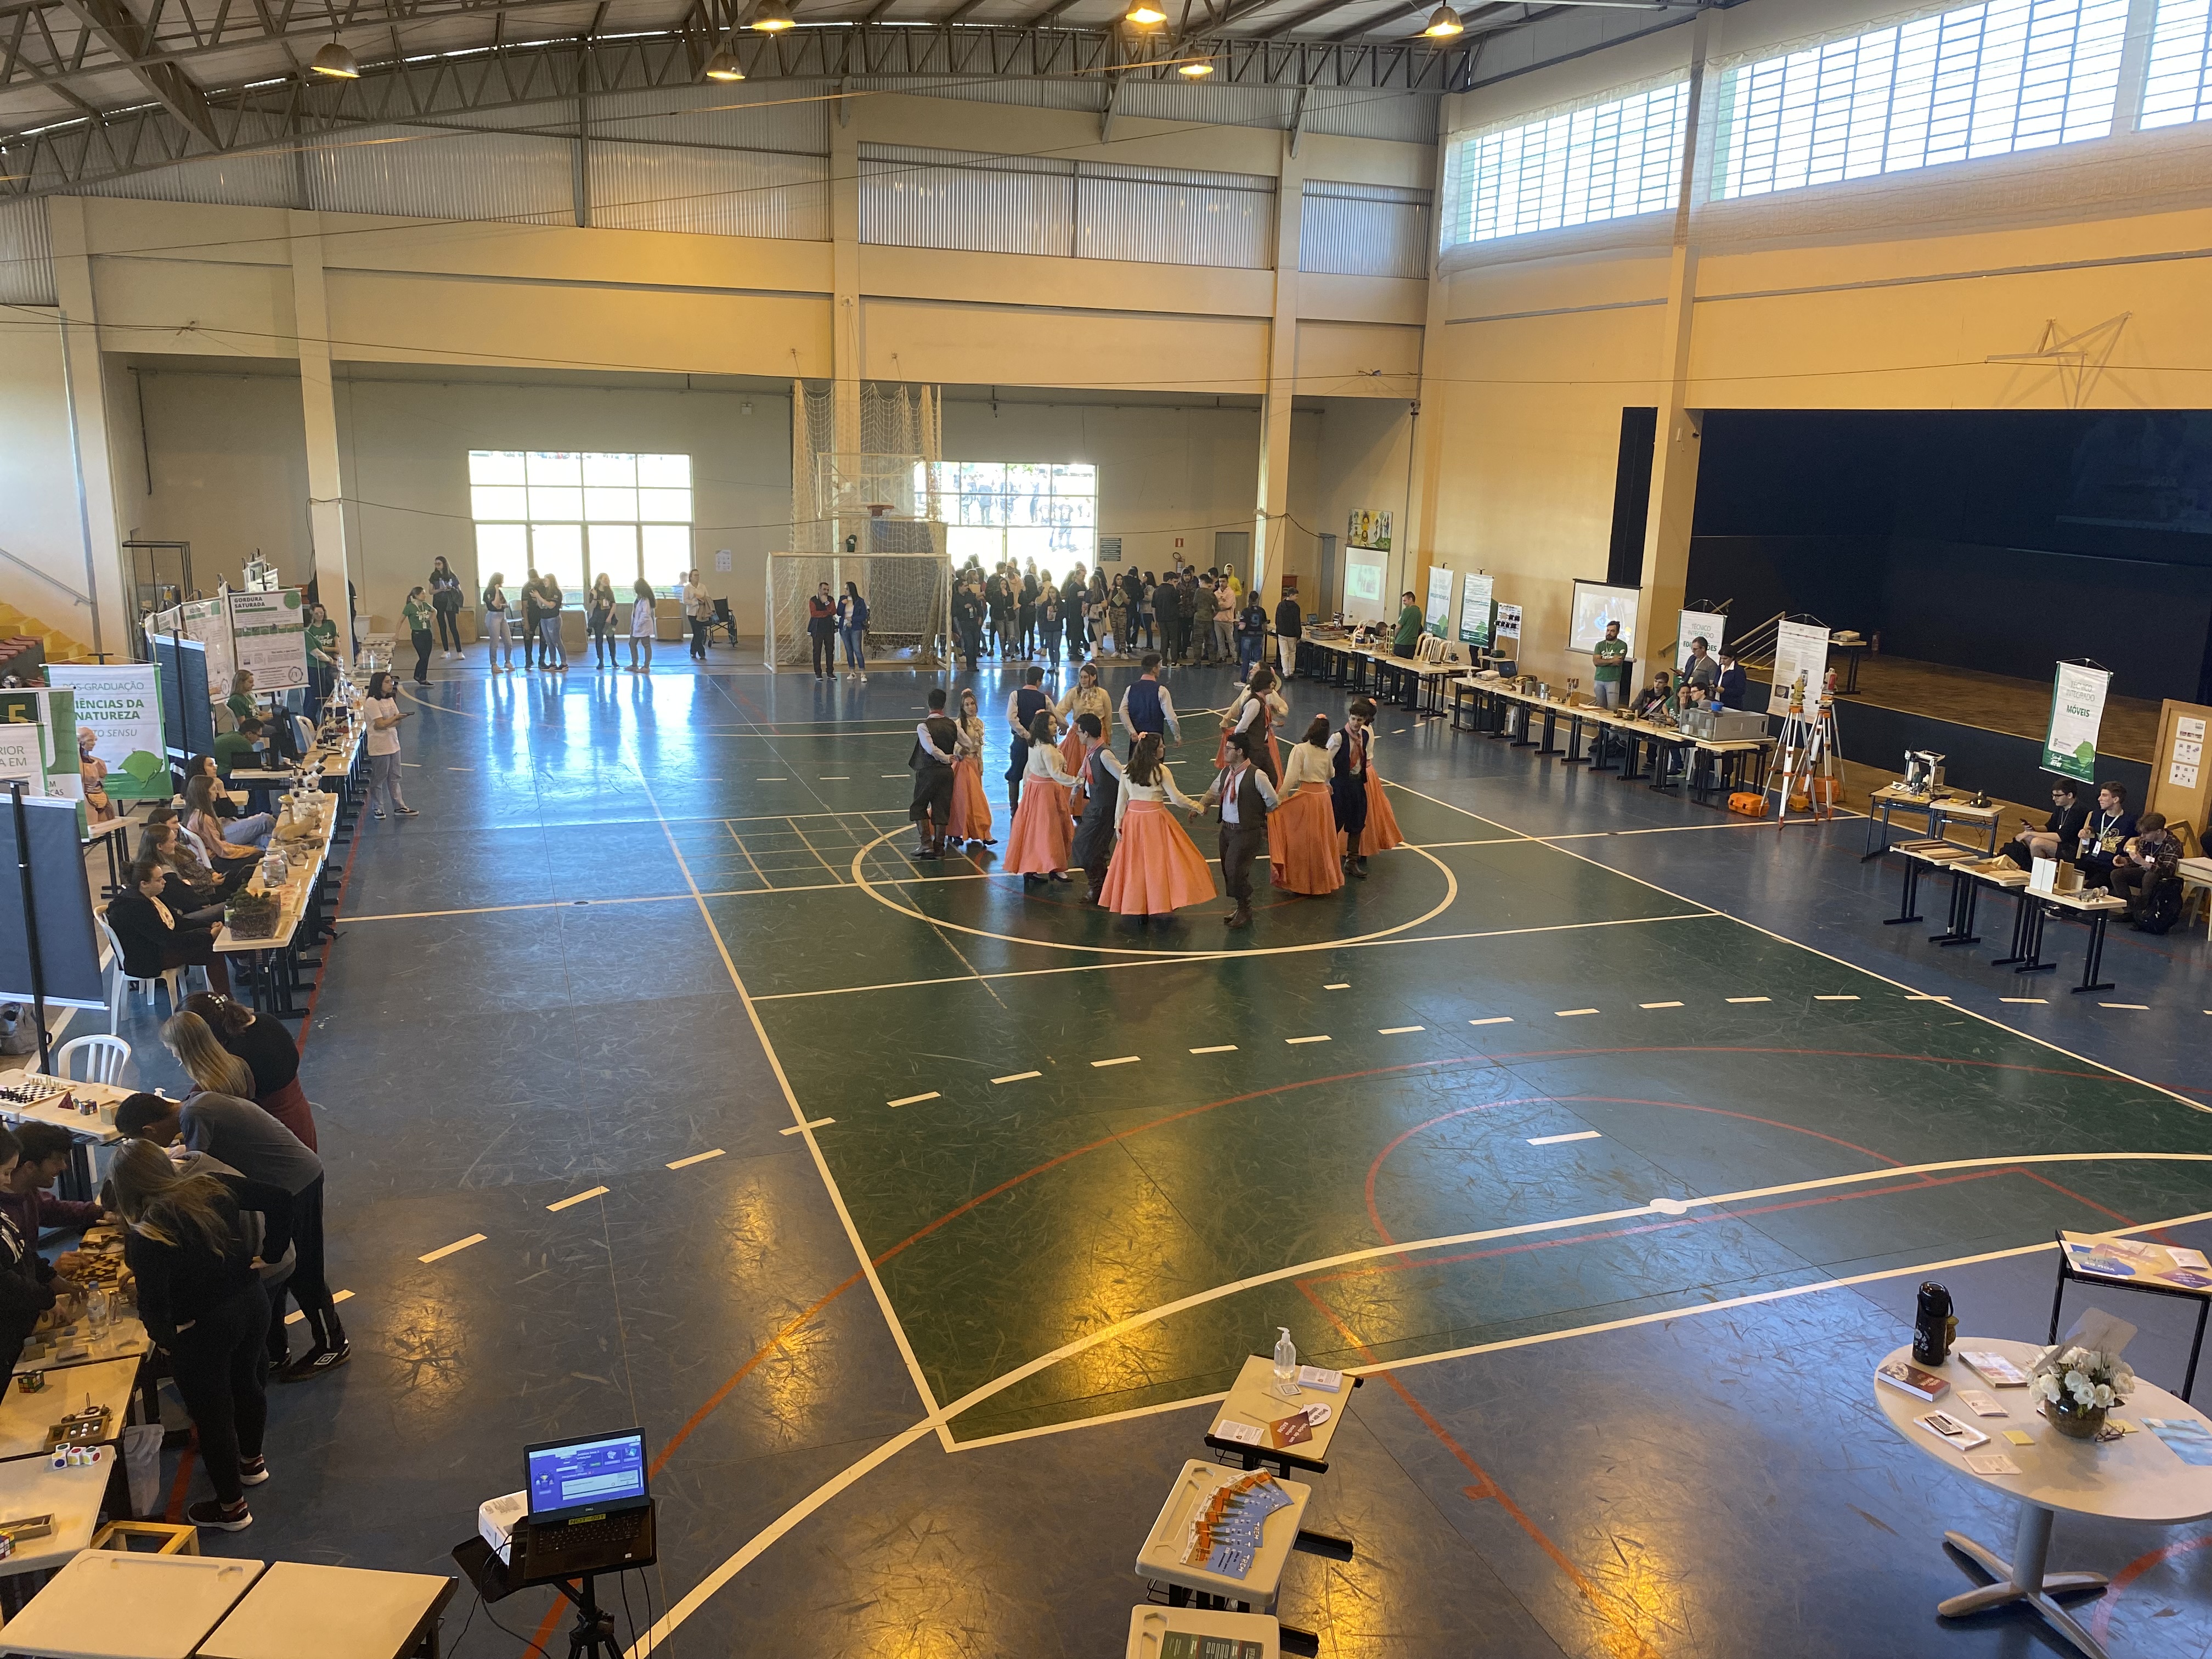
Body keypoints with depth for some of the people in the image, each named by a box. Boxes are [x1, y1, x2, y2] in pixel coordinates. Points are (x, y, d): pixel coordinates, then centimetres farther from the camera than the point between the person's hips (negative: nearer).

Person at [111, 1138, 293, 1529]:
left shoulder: (146, 1236, -22)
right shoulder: (212, 1187, -9)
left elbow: (153, 1304, -25)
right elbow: (276, 1202, -5)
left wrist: (167, 1338, -6)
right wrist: (268, 1255, 6)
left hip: (203, 1331, -6)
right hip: (252, 1302, 6)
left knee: (212, 1413, 15)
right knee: (247, 1383, 30)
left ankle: (232, 1508, 34)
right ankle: (251, 1461, 56)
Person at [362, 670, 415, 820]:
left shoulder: (390, 700, 8)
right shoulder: (372, 703, -16)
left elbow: (396, 722, 4)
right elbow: (381, 724, -20)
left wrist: (387, 724, -15)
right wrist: (396, 718, -7)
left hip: (393, 744, 8)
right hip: (379, 748, -8)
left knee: (394, 778, 14)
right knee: (378, 779, 5)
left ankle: (399, 806, 21)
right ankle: (378, 808, 16)